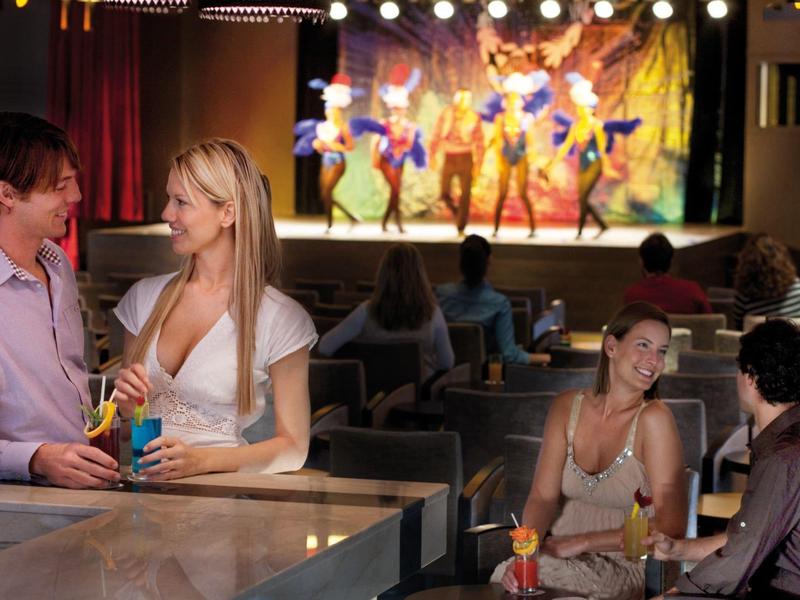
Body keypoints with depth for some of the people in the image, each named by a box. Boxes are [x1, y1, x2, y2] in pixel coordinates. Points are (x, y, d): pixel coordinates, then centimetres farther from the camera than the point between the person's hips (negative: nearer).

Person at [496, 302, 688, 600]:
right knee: (507, 575, -26)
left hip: (623, 567, -4)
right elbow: (543, 497, 0)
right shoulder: (567, 407, 3)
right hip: (562, 554, 4)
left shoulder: (653, 418, -12)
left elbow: (670, 528, -14)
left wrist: (582, 542, -16)